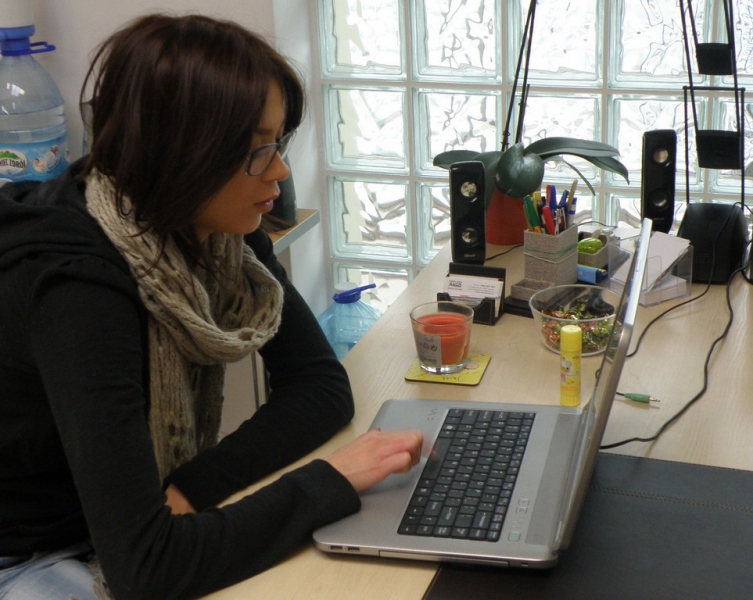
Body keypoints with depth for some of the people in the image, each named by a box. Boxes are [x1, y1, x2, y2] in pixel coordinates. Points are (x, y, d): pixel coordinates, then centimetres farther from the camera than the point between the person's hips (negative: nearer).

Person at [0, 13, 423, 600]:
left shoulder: (225, 238, -8)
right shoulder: (78, 287, -30)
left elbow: (323, 385, -7)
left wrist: (194, 485, -21)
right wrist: (331, 480, -28)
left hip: (142, 515, 6)